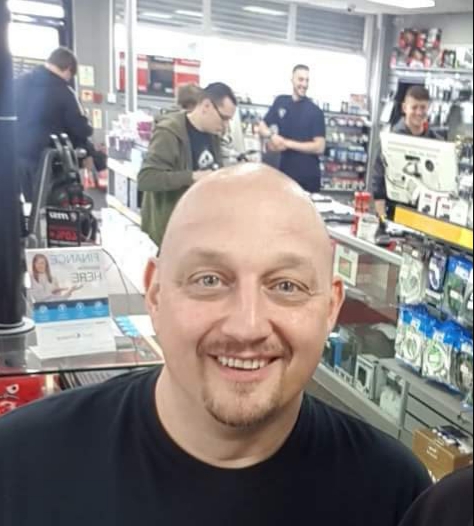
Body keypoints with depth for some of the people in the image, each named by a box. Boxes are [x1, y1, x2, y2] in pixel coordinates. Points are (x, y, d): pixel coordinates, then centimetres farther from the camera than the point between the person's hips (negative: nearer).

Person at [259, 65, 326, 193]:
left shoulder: (315, 111, -6)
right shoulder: (280, 102, 5)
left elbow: (319, 147, -12)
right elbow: (262, 127, 13)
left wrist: (288, 144, -15)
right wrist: (272, 135, -10)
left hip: (308, 177, -3)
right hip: (283, 173, 3)